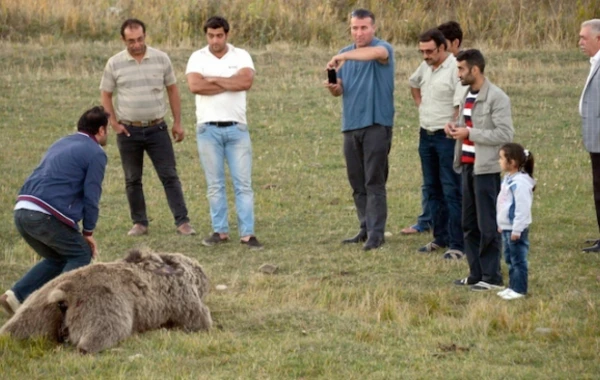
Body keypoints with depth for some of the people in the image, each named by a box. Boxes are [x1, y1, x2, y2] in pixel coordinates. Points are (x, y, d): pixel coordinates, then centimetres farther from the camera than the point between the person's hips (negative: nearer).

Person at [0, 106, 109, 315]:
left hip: (22, 211, 8)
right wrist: (88, 232, 9)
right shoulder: (95, 153, 1)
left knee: (57, 258, 24)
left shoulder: (61, 144, 27)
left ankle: (17, 295, 9)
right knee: (81, 254, 11)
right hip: (46, 215, -8)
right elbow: (91, 196, -2)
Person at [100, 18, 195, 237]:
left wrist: (177, 123, 4)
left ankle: (182, 222, -4)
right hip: (129, 131, 0)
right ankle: (139, 223, 16)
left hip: (157, 129, 0)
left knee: (169, 176, -4)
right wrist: (114, 123, -5)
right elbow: (106, 95, 5)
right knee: (132, 180, 7)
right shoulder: (115, 64, -3)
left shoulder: (161, 59, -1)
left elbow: (172, 90, 7)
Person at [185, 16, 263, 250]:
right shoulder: (198, 58, 2)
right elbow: (195, 86, -15)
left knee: (243, 183, -2)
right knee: (215, 184, 5)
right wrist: (230, 84, -11)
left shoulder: (241, 56, 3)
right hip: (208, 129, 0)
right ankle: (220, 231, 12)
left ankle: (247, 234, -3)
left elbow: (246, 81, -15)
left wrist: (213, 80, -10)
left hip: (237, 128, 0)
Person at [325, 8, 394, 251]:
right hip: (351, 124, 7)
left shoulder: (383, 48, -6)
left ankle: (376, 233, -9)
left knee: (374, 182, -8)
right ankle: (366, 228, 16)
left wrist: (343, 56, -37)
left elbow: (376, 52, -32)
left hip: (376, 124, -6)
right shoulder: (346, 54, 15)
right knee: (357, 183, 9)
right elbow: (340, 89, 15)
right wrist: (333, 88, -9)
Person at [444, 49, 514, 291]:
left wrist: (469, 133, -19)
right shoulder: (469, 96, 14)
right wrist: (455, 128, 5)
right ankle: (476, 274, 19)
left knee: (488, 226, -4)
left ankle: (491, 277, 2)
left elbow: (505, 134, -19)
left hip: (486, 169, -9)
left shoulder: (496, 98, -13)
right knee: (469, 224, 12)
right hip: (468, 166, 9)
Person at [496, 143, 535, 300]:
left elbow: (522, 208, -24)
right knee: (510, 259, 17)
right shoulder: (508, 179, 10)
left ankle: (519, 289, 4)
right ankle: (513, 287, 26)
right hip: (506, 228, 10)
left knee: (518, 260, -2)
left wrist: (516, 230, -22)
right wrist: (501, 224, 23)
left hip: (516, 229, -10)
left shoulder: (520, 182, -22)